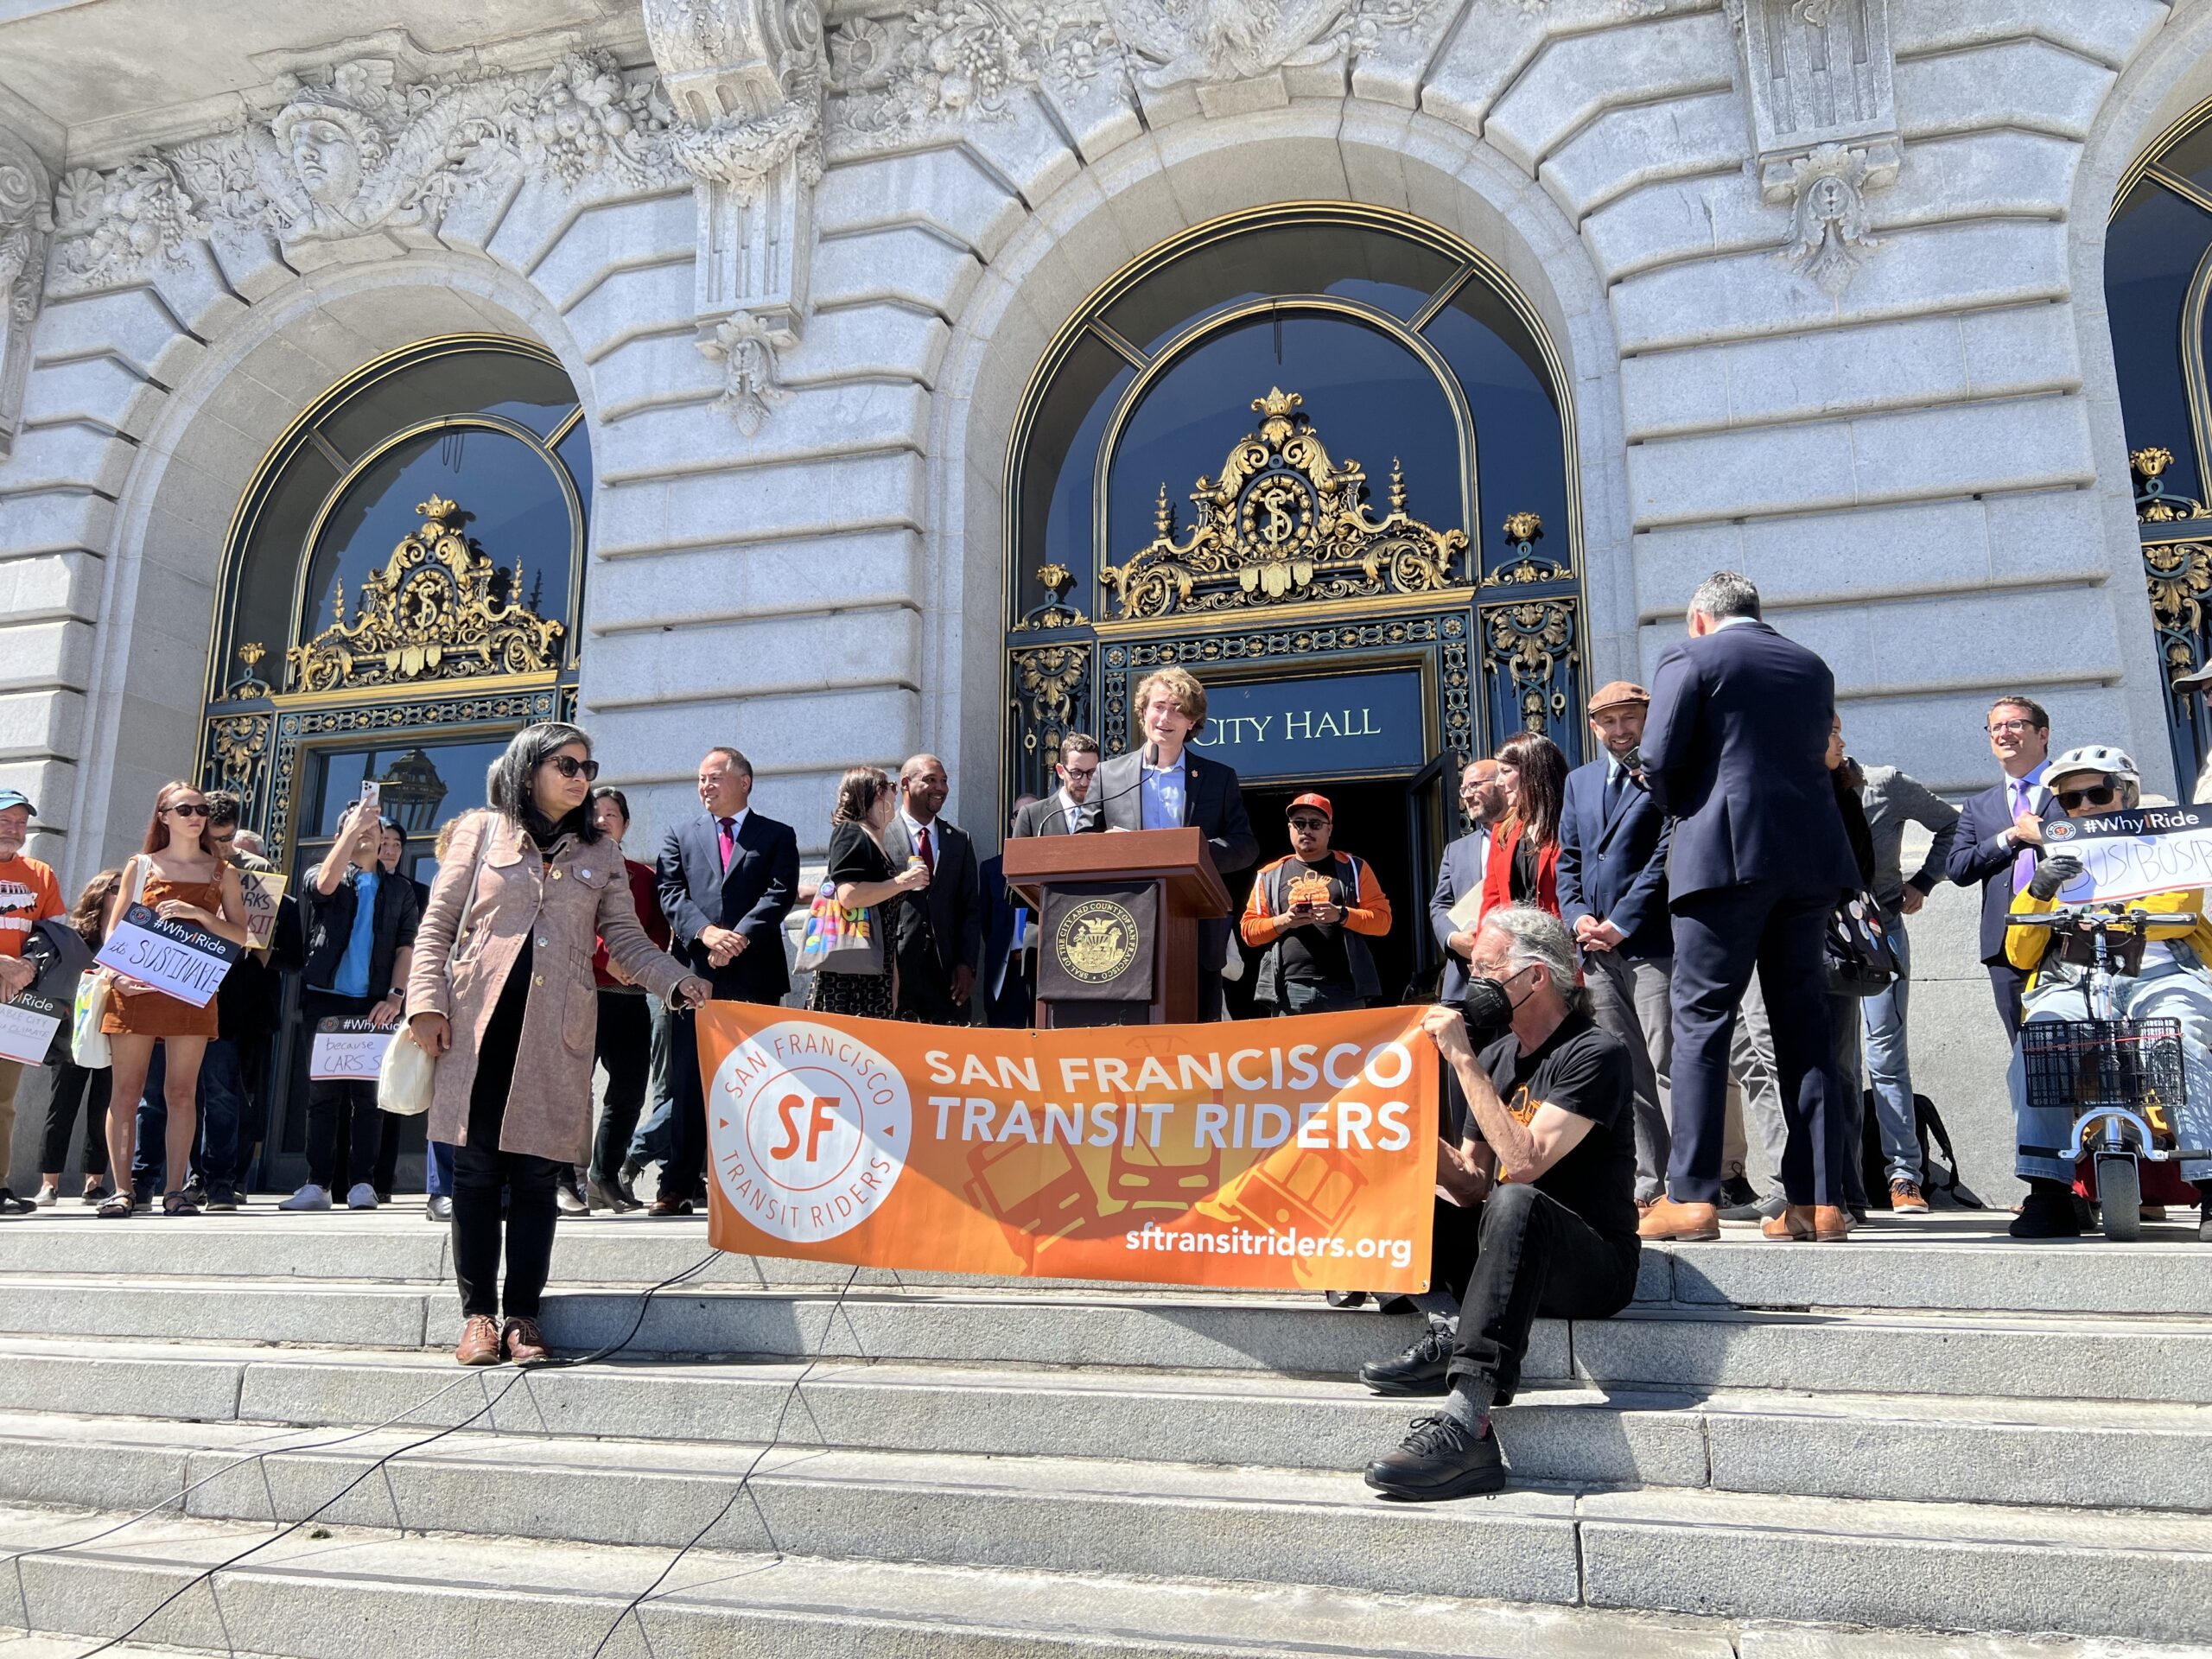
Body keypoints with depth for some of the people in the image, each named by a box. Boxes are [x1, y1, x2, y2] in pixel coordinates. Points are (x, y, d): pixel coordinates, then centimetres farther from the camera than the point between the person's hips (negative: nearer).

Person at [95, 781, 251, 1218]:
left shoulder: (222, 873, 13)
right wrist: (114, 972, -9)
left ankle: (175, 1190, 0)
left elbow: (238, 935, 6)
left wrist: (198, 914, -10)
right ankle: (122, 1189, 0)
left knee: (182, 1092, -2)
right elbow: (114, 929, 8)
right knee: (125, 1090, -3)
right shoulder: (140, 866, 11)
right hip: (135, 988, 0)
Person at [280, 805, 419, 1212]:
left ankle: (362, 1183, 0)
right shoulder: (326, 876, 11)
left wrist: (394, 996, -9)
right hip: (324, 1000, 0)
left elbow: (407, 947, 5)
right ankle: (318, 1183, 2)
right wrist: (352, 828, -17)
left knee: (367, 1094, -2)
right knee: (323, 1093, 0)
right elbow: (325, 884, -15)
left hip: (374, 1005, 0)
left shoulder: (400, 890, 14)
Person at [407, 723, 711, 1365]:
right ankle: (478, 1313, 11)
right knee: (476, 1172, 2)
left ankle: (521, 1315, 11)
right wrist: (426, 1002, -4)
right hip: (479, 1022, -1)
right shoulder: (482, 831, 9)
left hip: (555, 1031, 1)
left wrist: (677, 980, -7)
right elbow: (437, 924, 6)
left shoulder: (601, 854, 14)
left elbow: (626, 939, 9)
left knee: (537, 1175, 2)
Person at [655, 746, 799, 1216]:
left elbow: (780, 894, -4)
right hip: (694, 976, 2)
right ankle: (678, 1186, 7)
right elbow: (671, 894, 3)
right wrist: (706, 932, -15)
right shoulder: (680, 836, 15)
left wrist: (740, 938, -17)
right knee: (687, 1085, 3)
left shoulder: (777, 836, 9)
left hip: (754, 974, -1)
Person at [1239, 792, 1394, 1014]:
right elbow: (1248, 929, 11)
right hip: (1288, 992, 1)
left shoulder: (1354, 868, 12)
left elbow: (1382, 920, 5)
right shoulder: (1270, 875, 16)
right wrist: (1282, 922, -8)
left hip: (1344, 990, 0)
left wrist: (1341, 915, -12)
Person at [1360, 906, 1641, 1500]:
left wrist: (1464, 1060, -20)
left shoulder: (1595, 1054, -10)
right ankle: (1449, 1341, -23)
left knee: (1515, 1204, -39)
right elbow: (1472, 1189, 8)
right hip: (1509, 1253, 7)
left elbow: (1524, 1163, -24)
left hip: (1595, 1263, -7)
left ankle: (1465, 1417, -47)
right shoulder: (1494, 1055, 11)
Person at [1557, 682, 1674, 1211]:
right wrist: (1577, 917, 2)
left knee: (1666, 1067, -8)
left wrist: (1620, 923, -11)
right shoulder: (1578, 781, 20)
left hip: (1651, 943, -6)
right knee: (1625, 1073, 7)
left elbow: (1666, 855, -8)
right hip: (1598, 948, 6)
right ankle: (1648, 1181, 12)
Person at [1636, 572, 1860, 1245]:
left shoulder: (1689, 659, 1)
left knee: (1701, 1020, -3)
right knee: (1805, 1026, 8)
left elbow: (1659, 763, -6)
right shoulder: (1812, 666, 18)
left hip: (1725, 854, -5)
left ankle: (1691, 1197, -6)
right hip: (1810, 855, 5)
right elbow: (1816, 756, 18)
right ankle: (1821, 1200, 7)